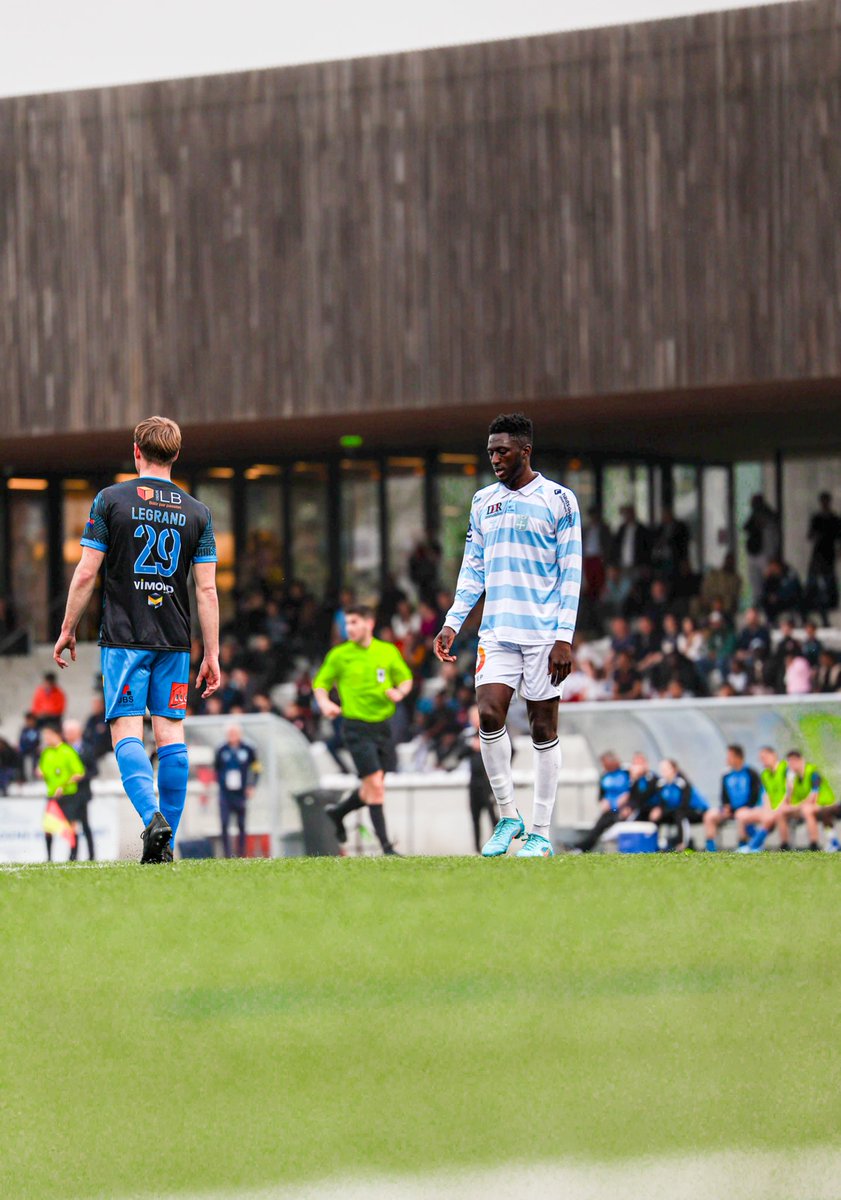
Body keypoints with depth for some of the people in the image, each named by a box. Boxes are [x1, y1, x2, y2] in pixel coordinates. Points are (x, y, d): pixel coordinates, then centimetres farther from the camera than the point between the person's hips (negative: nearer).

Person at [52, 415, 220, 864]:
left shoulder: (111, 500, -3)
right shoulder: (197, 512, 5)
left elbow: (86, 574, -5)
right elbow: (207, 591, 2)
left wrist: (67, 630, 6)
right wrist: (212, 654, 5)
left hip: (124, 638, -3)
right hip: (174, 642, 3)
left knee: (127, 732, -3)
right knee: (170, 732, 5)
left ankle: (152, 815, -26)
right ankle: (166, 843, 3)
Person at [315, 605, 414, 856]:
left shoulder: (388, 652, 6)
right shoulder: (339, 655, -1)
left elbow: (406, 679, 15)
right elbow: (320, 683, 7)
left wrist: (399, 692, -8)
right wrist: (325, 703, -14)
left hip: (382, 726, 4)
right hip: (357, 726, -4)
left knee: (372, 788, 11)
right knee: (375, 785, -12)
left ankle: (338, 813, 39)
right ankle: (385, 846, -7)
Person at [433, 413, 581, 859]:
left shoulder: (558, 500, -1)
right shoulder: (484, 501, 14)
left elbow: (571, 573, -3)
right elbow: (473, 569, 18)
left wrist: (564, 637, -11)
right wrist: (452, 622, 7)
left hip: (543, 633, -4)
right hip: (497, 632, 4)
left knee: (543, 726, 0)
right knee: (489, 714, -13)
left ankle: (540, 833, 5)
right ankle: (507, 816, 1)